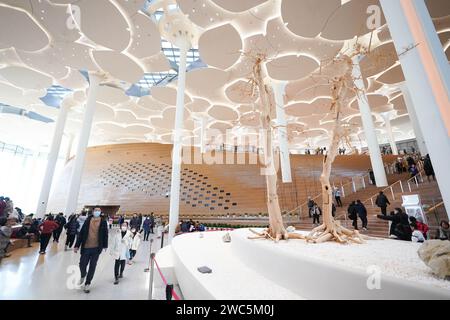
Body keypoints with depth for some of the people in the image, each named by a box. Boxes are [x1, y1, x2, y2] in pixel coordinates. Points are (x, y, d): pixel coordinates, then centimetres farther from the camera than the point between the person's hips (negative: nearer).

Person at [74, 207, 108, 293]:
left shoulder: (103, 222, -4)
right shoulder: (88, 220, -1)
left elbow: (105, 234, 2)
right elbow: (81, 233, 2)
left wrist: (105, 245, 5)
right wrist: (77, 245, 0)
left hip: (96, 248, -1)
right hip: (86, 247, 1)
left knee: (92, 266, 8)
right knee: (82, 265, 6)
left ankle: (87, 284, 28)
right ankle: (83, 276, 40)